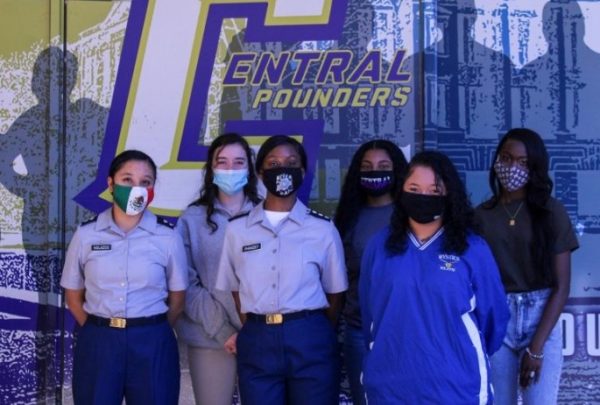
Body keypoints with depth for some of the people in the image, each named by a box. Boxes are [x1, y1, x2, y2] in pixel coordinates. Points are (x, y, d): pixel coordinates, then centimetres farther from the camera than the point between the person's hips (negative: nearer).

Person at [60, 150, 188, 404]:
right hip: (97, 344, 1)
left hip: (152, 345, 0)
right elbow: (73, 296, 8)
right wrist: (99, 332, 2)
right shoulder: (86, 234, 1)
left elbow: (177, 299, 6)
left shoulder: (168, 237, -1)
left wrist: (151, 332, 4)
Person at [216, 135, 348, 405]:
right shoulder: (237, 229, 6)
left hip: (310, 341, -1)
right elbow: (235, 289, 12)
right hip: (257, 342, 1)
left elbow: (335, 292, 7)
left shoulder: (323, 229, 1)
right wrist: (257, 332, 5)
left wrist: (321, 337, 10)